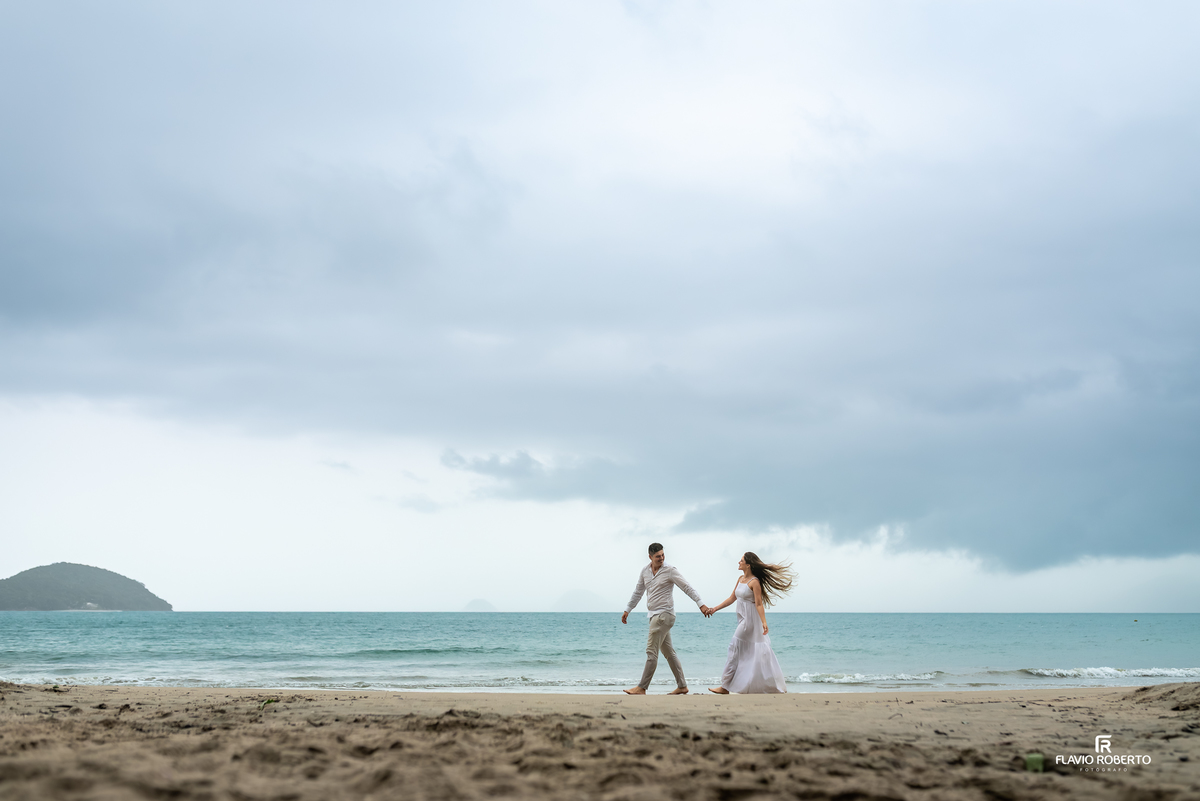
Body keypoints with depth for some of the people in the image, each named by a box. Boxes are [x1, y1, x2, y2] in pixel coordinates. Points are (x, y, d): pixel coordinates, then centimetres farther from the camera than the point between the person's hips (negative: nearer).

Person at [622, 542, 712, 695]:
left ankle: (642, 688, -8)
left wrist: (701, 605, -15)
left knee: (651, 651, -10)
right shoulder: (645, 571, 10)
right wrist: (627, 610, 22)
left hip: (664, 614, -7)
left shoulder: (670, 571, -9)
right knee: (669, 652, 11)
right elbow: (638, 592, 21)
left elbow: (687, 588, -9)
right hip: (655, 615, 7)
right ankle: (682, 686, 17)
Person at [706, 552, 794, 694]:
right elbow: (732, 598, 18)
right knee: (755, 652, 10)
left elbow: (759, 604, -18)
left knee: (735, 650, -6)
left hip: (750, 620, -9)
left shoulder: (754, 582, -14)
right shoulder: (741, 579, 11)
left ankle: (725, 687, -2)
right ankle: (777, 686, 14)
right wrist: (715, 608, 17)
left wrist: (764, 622, -27)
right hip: (742, 619, 9)